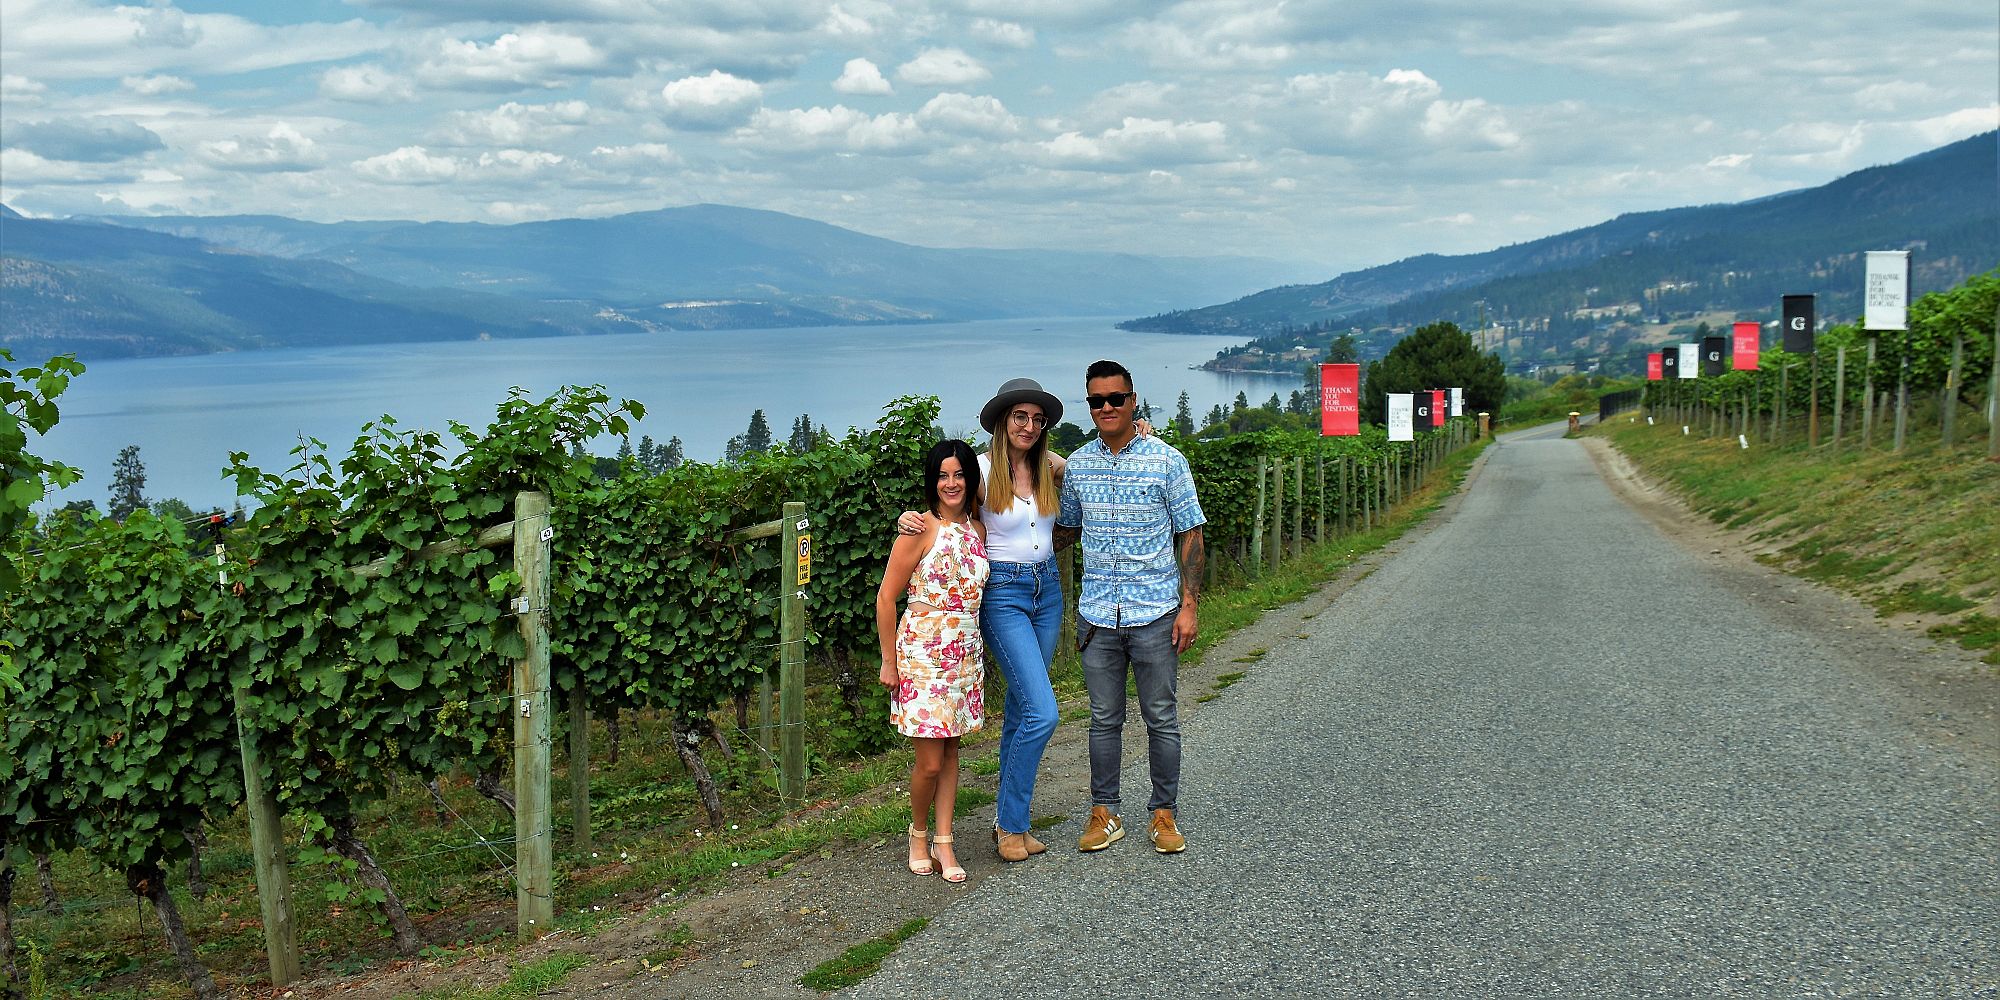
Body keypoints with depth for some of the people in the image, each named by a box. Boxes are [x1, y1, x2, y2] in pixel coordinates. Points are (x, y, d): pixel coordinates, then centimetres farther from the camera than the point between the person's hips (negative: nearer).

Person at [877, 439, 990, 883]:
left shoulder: (977, 530, 8)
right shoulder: (920, 529, -11)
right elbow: (886, 597, -8)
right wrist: (889, 661, -8)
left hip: (966, 654, 6)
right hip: (922, 652, -6)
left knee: (950, 750, 9)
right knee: (930, 760, -3)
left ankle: (943, 843, 16)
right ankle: (919, 832, 21)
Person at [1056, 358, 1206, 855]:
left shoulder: (1167, 461, -4)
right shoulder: (1076, 465, 5)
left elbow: (1190, 535, -1)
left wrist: (1188, 605, -7)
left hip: (1156, 613, -2)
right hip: (1097, 614, 3)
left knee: (1161, 718, 7)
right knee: (1104, 719, 11)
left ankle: (1164, 814, 20)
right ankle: (1104, 814, 22)